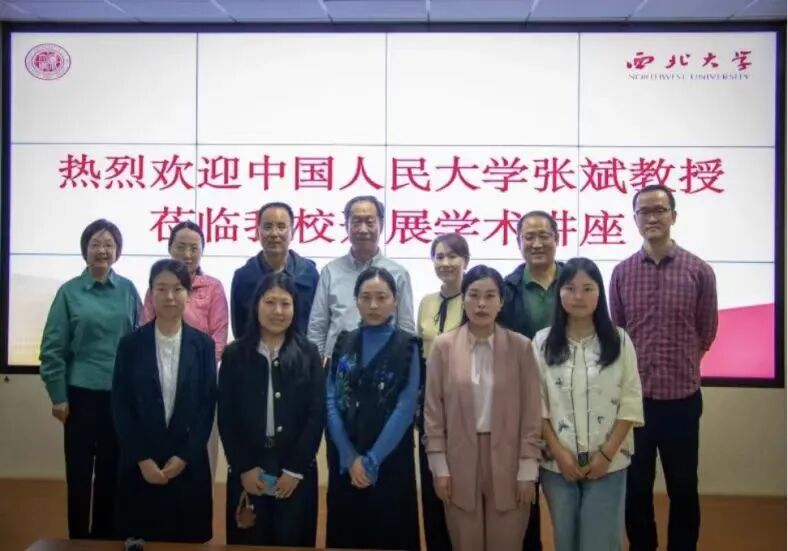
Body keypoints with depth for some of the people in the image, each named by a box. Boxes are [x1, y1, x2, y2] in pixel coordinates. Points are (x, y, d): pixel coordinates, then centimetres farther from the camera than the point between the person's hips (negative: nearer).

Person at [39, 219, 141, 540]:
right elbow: (52, 348, -2)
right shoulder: (69, 292, -3)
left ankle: (106, 537, 25)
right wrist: (57, 396, -5)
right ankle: (78, 538, 20)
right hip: (82, 394, -2)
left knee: (111, 471, 11)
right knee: (79, 472, 6)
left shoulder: (128, 290, 2)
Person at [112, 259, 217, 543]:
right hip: (140, 464, 0)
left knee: (186, 540, 7)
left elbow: (208, 406, -1)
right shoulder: (130, 344, 1)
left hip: (188, 464, 0)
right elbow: (120, 407, -2)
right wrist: (142, 459, -9)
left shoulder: (203, 344, 1)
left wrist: (184, 456, -8)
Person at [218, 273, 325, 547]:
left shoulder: (308, 354, 1)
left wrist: (295, 469, -8)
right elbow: (226, 417, 0)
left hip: (295, 472, 0)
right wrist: (244, 467, -7)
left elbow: (316, 415, -3)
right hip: (246, 472, 0)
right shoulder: (235, 354, 1)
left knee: (292, 542, 6)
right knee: (249, 544, 8)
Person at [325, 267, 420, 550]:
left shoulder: (408, 347, -4)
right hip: (344, 462, 3)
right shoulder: (343, 343, 5)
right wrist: (350, 457, -10)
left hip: (390, 463, -2)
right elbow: (331, 402, -1)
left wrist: (371, 460, -13)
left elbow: (405, 409, -10)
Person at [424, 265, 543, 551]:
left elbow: (531, 414, -2)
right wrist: (439, 467, -2)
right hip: (460, 461, 0)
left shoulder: (521, 346, -2)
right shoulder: (443, 346, -2)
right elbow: (433, 411, 0)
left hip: (508, 462, 0)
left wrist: (528, 470, -4)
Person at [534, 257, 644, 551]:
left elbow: (631, 403, -3)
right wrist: (559, 452, -8)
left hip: (608, 463, -1)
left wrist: (607, 453, -9)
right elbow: (538, 405, -1)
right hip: (557, 462, 1)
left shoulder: (619, 340, -1)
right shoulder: (542, 342, 0)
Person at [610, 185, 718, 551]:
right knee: (635, 489, 13)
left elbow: (705, 334, 5)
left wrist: (677, 366, 11)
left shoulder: (699, 271, -4)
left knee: (683, 489, 12)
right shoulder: (621, 273, 0)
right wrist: (638, 369, 10)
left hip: (681, 397, -1)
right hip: (634, 397, 1)